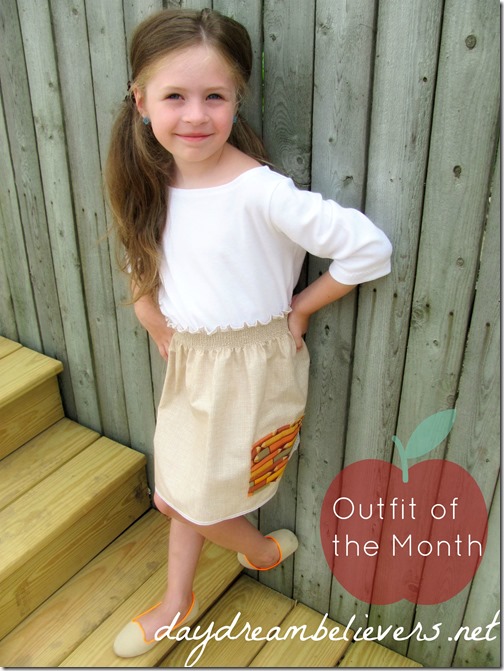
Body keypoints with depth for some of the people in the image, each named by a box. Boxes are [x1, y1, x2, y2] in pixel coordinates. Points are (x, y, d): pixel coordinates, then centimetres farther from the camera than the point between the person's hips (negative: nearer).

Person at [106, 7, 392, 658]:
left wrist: (298, 309, -14)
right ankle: (177, 604, 45)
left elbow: (369, 248, -26)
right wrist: (150, 312, 2)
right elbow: (142, 256, 15)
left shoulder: (259, 192, -26)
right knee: (182, 492, 20)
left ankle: (265, 550, 41)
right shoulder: (153, 183, -4)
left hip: (250, 367, -6)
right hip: (188, 362, 6)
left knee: (186, 501, 9)